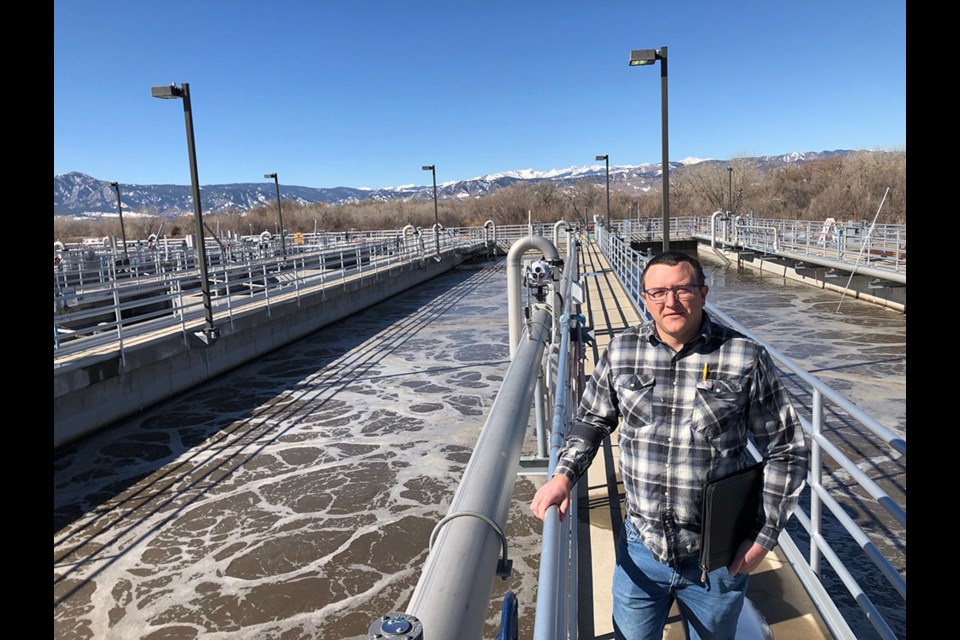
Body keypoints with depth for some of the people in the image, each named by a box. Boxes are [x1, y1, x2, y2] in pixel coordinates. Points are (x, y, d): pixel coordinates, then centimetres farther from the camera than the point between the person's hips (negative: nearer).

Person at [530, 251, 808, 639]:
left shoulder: (746, 359, -12)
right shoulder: (621, 352, -5)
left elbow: (785, 450, -4)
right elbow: (593, 419, 9)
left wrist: (765, 536, -6)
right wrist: (564, 474, -6)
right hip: (640, 549, 2)